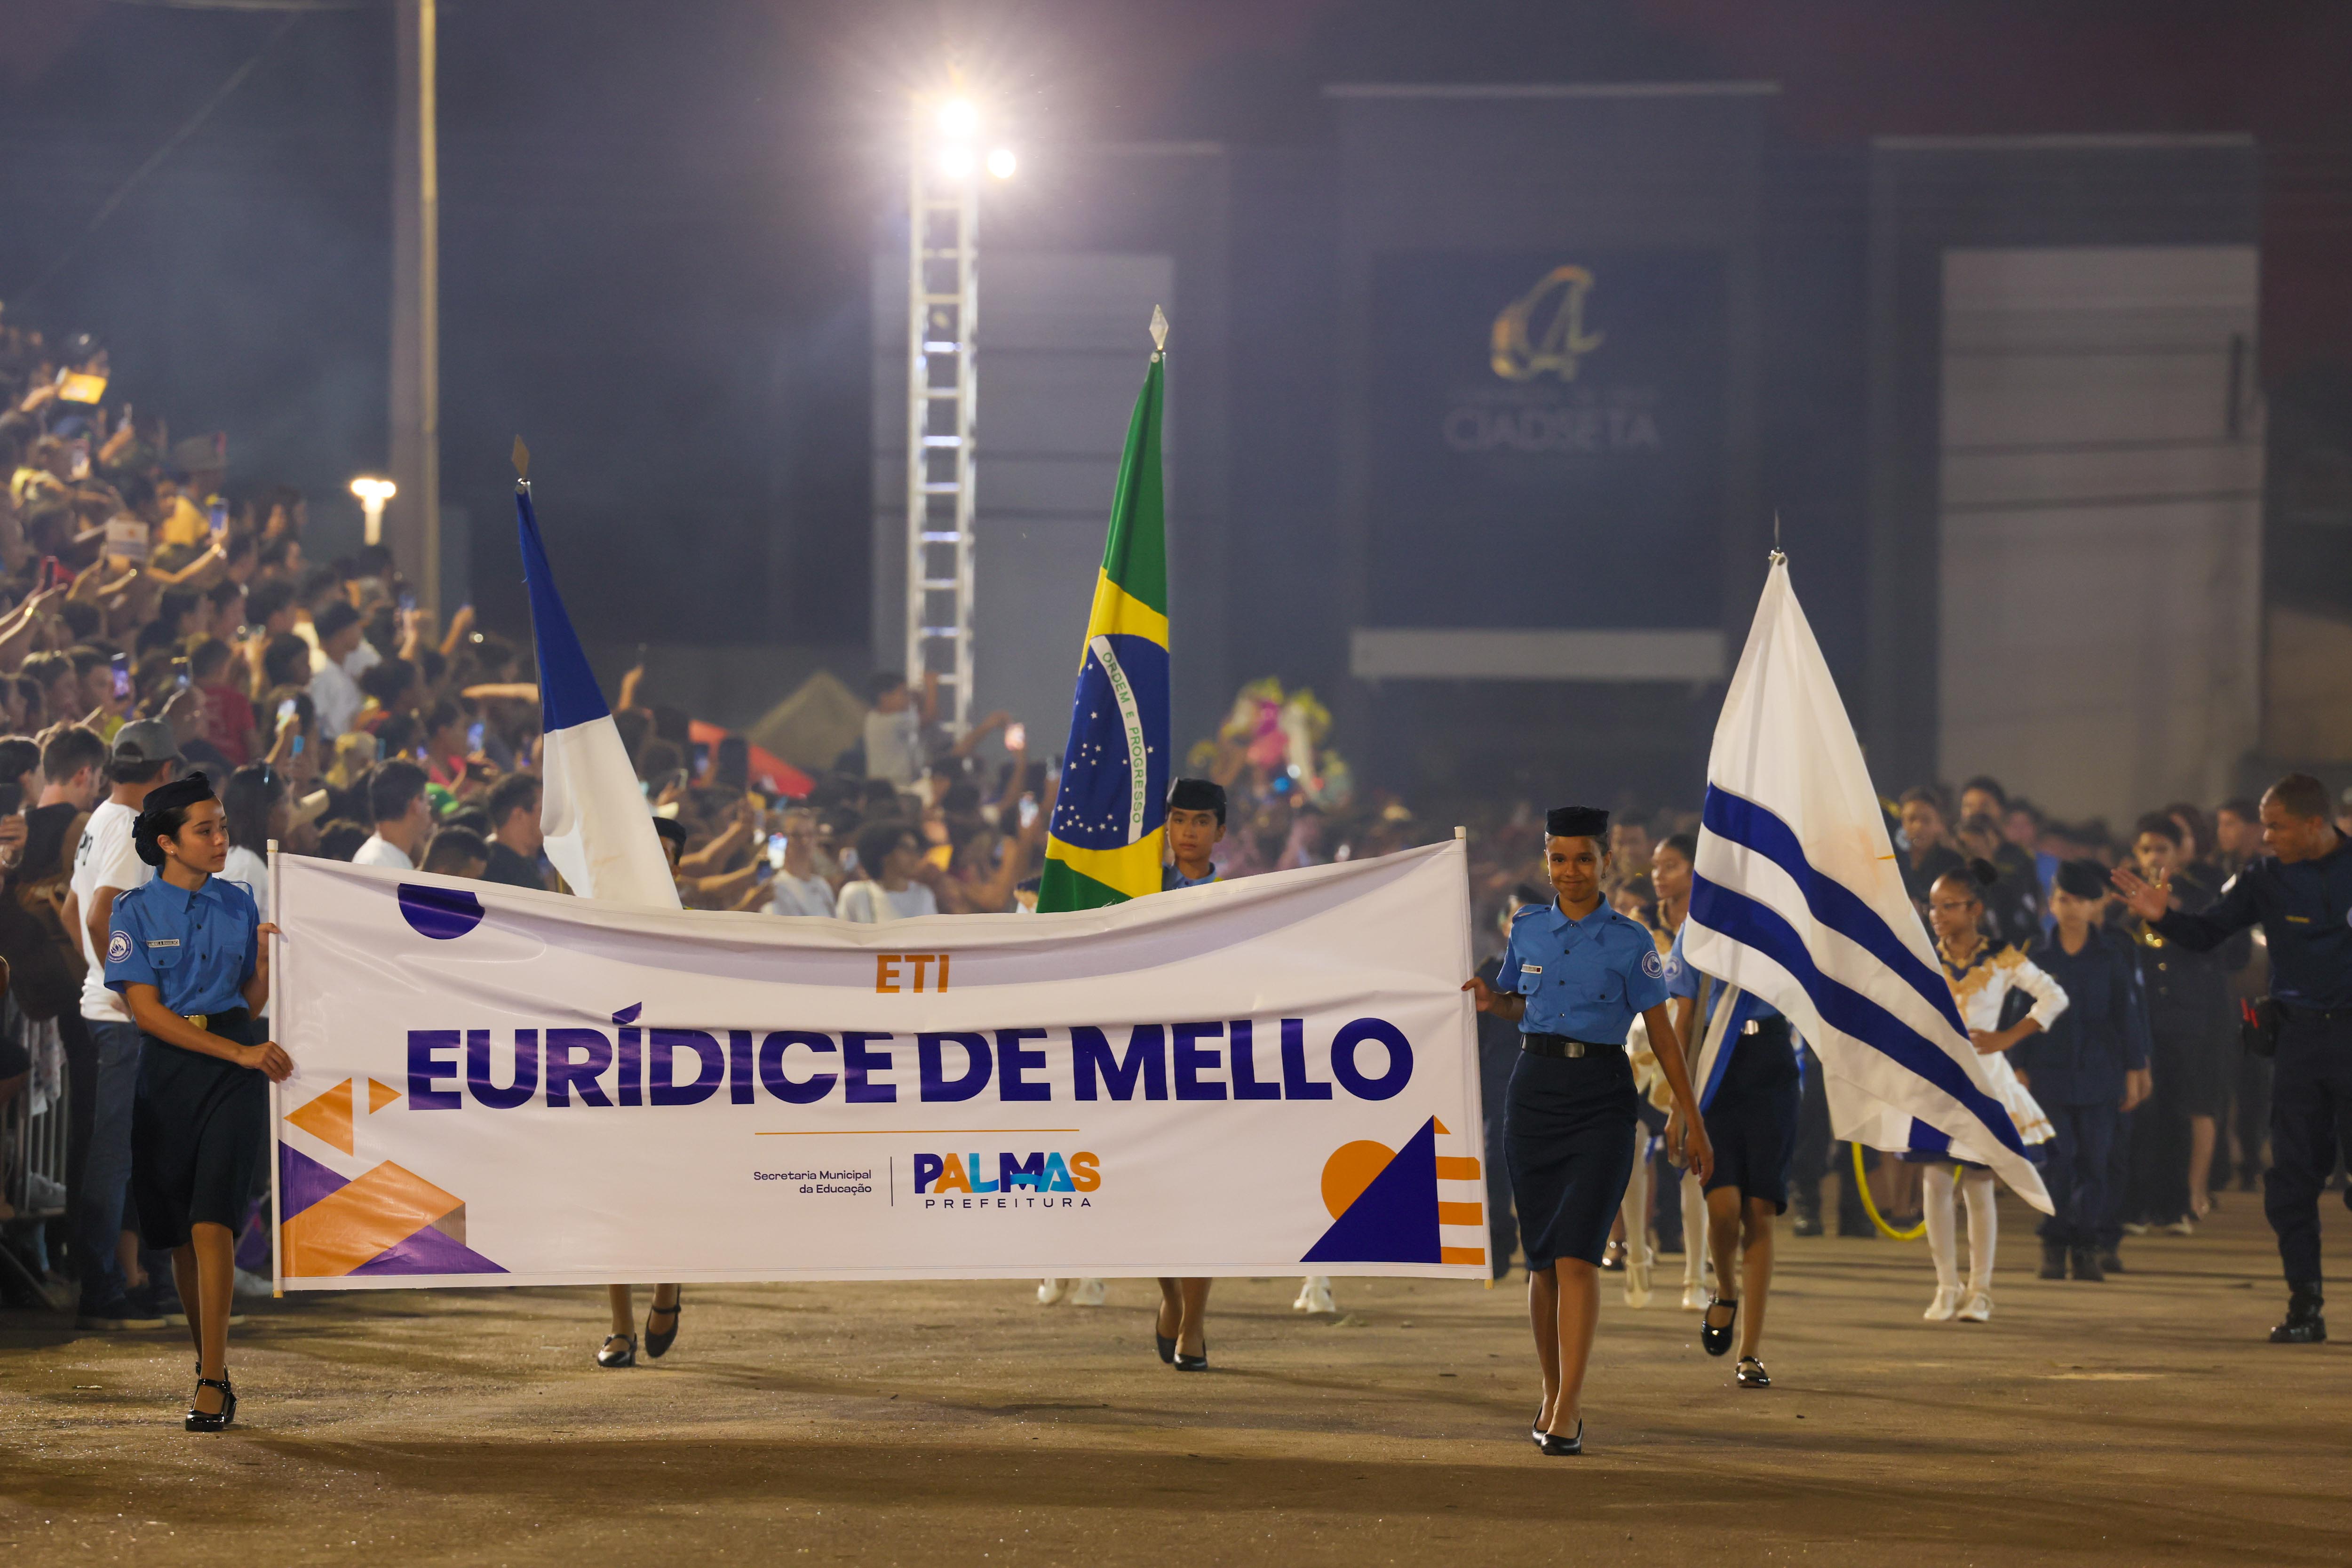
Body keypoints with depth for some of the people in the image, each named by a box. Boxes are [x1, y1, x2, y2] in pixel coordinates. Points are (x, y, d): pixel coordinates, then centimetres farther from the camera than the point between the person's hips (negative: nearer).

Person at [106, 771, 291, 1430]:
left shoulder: (237, 905, 8)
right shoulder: (135, 911, -1)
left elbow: (249, 1007, 12)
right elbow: (147, 1010, -8)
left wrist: (264, 959, -8)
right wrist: (239, 1051, -14)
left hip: (233, 1073, 0)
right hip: (168, 1071, 0)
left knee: (212, 1221, -13)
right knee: (180, 1233, 6)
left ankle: (211, 1382, -16)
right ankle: (209, 1365, 22)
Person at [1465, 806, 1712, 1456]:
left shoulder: (1629, 942, -1)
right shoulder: (1527, 931, 9)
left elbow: (1662, 1033, 1)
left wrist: (1690, 1119, 1)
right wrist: (1489, 999, 0)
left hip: (1600, 1098, -4)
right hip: (1535, 1091, 4)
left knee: (1576, 1254, -13)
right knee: (1542, 1259, 6)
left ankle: (1568, 1409, -16)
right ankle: (1554, 1395, 20)